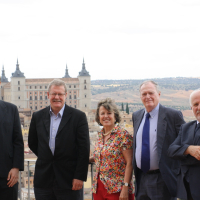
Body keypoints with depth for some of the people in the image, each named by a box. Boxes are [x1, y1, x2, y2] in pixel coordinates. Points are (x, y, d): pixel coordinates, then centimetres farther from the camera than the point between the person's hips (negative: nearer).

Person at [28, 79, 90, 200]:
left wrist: (80, 177, -10)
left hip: (68, 180, -3)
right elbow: (32, 143, 19)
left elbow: (84, 149, -6)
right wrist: (45, 158, 9)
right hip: (43, 180, 3)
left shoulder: (79, 116, -4)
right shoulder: (38, 116, 8)